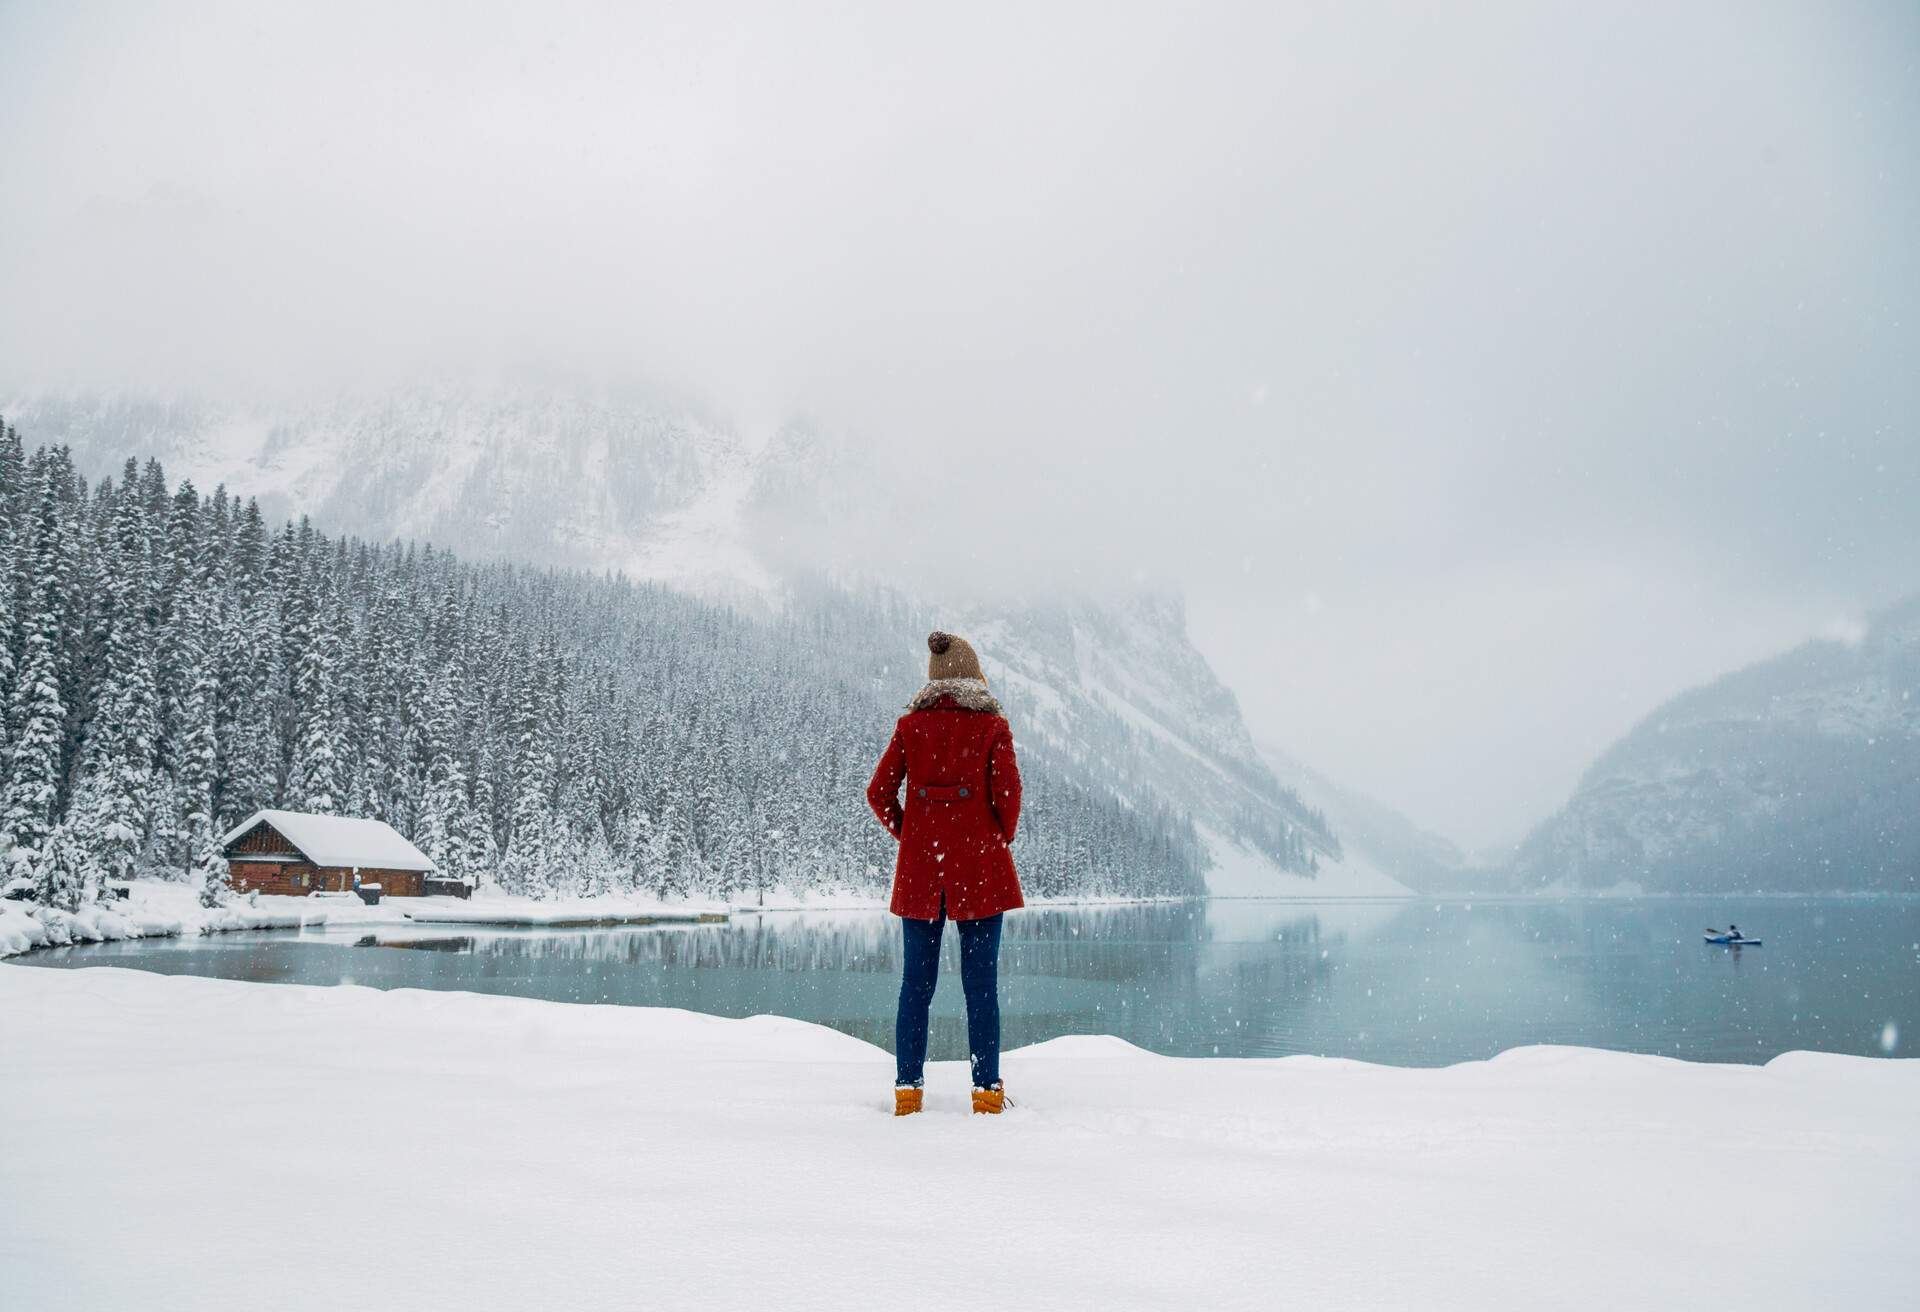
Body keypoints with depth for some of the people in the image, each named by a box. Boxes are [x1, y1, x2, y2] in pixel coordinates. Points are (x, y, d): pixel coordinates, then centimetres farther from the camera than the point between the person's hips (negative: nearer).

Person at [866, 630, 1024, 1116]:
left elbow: (879, 792, 1)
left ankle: (908, 1088, 12)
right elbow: (1008, 793, -9)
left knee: (916, 982, 9)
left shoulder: (910, 725, 4)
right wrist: (1000, 840, 7)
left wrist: (909, 835, 12)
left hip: (919, 864, 2)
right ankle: (986, 1090, 6)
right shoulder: (992, 726, -3)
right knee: (981, 983, 3)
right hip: (980, 866, -2)